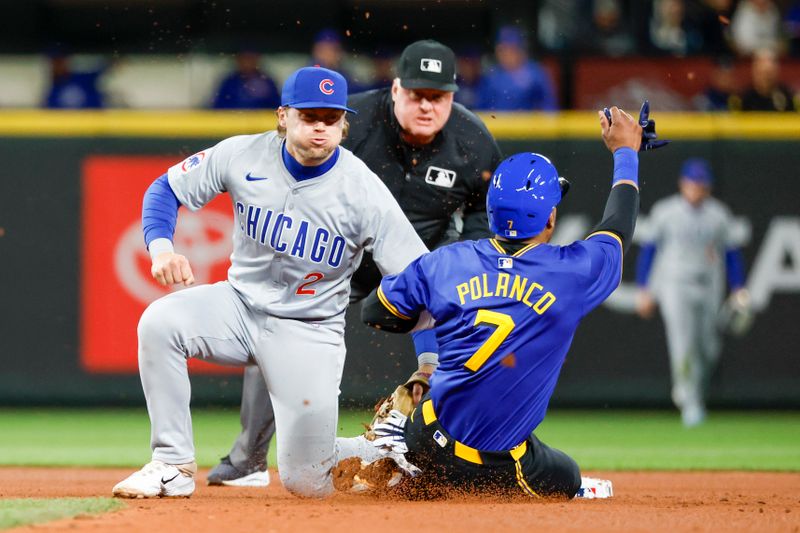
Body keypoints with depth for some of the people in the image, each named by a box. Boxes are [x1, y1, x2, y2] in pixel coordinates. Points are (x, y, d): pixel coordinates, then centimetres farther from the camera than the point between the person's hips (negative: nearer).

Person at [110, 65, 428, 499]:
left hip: (310, 330, -3)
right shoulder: (244, 156, -11)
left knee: (307, 482, -8)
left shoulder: (364, 190, -17)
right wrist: (161, 247, -20)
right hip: (241, 306, 3)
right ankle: (173, 466, -16)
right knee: (160, 321, -28)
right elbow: (166, 190, 1)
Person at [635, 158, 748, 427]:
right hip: (674, 285, -3)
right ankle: (690, 404, -15)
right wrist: (644, 290, 0)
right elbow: (648, 249, 3)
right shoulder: (665, 212, -1)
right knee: (683, 345, -16)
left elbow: (731, 253, 12)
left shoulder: (719, 215, 6)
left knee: (708, 349, 4)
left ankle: (686, 388, 31)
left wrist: (738, 289, 3)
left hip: (709, 289, 3)